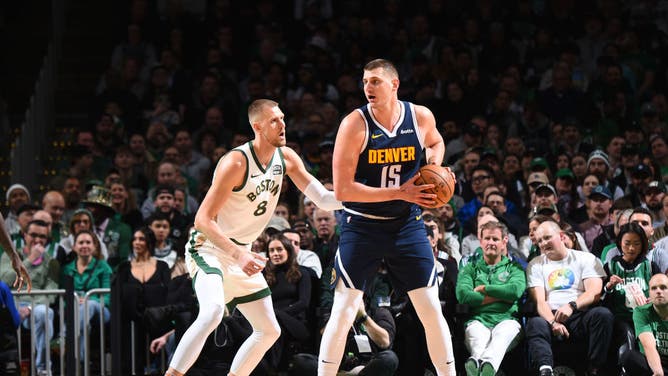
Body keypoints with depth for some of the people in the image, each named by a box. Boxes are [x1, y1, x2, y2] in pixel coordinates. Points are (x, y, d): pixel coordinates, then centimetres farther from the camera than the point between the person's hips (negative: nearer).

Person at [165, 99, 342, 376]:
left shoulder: (286, 158, 0)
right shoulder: (236, 163, -23)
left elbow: (324, 199, 2)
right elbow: (203, 219, -26)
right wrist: (238, 255, -36)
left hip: (242, 253, 9)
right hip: (209, 248, -9)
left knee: (269, 331, 10)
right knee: (212, 312, -34)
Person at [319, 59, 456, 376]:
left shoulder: (421, 117, -5)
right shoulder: (355, 124, -16)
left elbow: (435, 142, 21)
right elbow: (342, 189, -19)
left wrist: (435, 169, -1)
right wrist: (399, 193, -22)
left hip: (407, 225, 3)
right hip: (362, 227, -3)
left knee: (431, 310, 2)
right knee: (343, 313, -5)